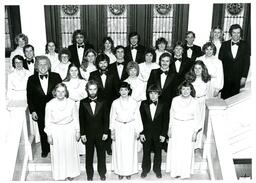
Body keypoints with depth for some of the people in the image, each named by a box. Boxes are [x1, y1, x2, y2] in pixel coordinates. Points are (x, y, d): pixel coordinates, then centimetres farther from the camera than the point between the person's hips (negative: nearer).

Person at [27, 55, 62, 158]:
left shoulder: (56, 77, -2)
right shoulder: (32, 79, -1)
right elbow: (29, 96, 2)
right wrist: (32, 111, -3)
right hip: (40, 111, 1)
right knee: (43, 131, 14)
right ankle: (45, 150, 33)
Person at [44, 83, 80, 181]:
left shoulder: (71, 103, -9)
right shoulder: (50, 104, -10)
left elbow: (75, 118, 0)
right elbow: (48, 121, -3)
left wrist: (77, 131, 4)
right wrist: (49, 135, -2)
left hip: (69, 130, 1)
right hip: (56, 131, 0)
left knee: (70, 151, 12)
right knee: (58, 153, 9)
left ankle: (71, 173, 32)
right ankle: (60, 174, 28)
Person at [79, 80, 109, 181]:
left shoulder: (102, 102, -3)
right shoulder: (83, 103, -3)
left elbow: (106, 118, 0)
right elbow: (81, 119, -2)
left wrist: (105, 132, -4)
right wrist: (82, 134, -5)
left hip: (100, 133, 0)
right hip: (88, 133, 0)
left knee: (101, 154, 12)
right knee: (89, 154, 11)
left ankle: (102, 173, 29)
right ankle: (89, 174, 27)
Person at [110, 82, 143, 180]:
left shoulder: (134, 103, -2)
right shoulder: (115, 103, -2)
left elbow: (137, 117, 2)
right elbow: (112, 117, 3)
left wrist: (138, 131, 0)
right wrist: (112, 131, 0)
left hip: (130, 128, 0)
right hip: (119, 128, 0)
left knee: (130, 151, 5)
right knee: (119, 151, 5)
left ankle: (129, 171, 21)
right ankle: (120, 171, 20)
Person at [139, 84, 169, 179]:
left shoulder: (163, 105, -6)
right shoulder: (144, 104, -4)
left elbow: (166, 121, -3)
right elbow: (140, 119, -2)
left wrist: (163, 134, -7)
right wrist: (141, 133, -6)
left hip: (158, 133, -1)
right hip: (146, 132, 1)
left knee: (158, 152, 12)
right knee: (146, 152, 12)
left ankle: (157, 169, 30)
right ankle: (145, 169, 29)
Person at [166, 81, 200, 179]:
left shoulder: (194, 102, -2)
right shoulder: (175, 100, 0)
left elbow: (196, 118, 2)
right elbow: (171, 114, 6)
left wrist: (195, 132, -1)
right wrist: (170, 128, 5)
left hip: (189, 127, -1)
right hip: (176, 127, 1)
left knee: (187, 150, 4)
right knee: (175, 150, 5)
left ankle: (185, 172, 18)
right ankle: (175, 171, 20)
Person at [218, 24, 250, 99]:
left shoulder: (245, 45, 2)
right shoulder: (224, 45, 3)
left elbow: (247, 62, 1)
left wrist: (244, 77, -5)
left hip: (238, 79, 0)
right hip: (225, 78, 1)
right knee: (224, 97, 4)